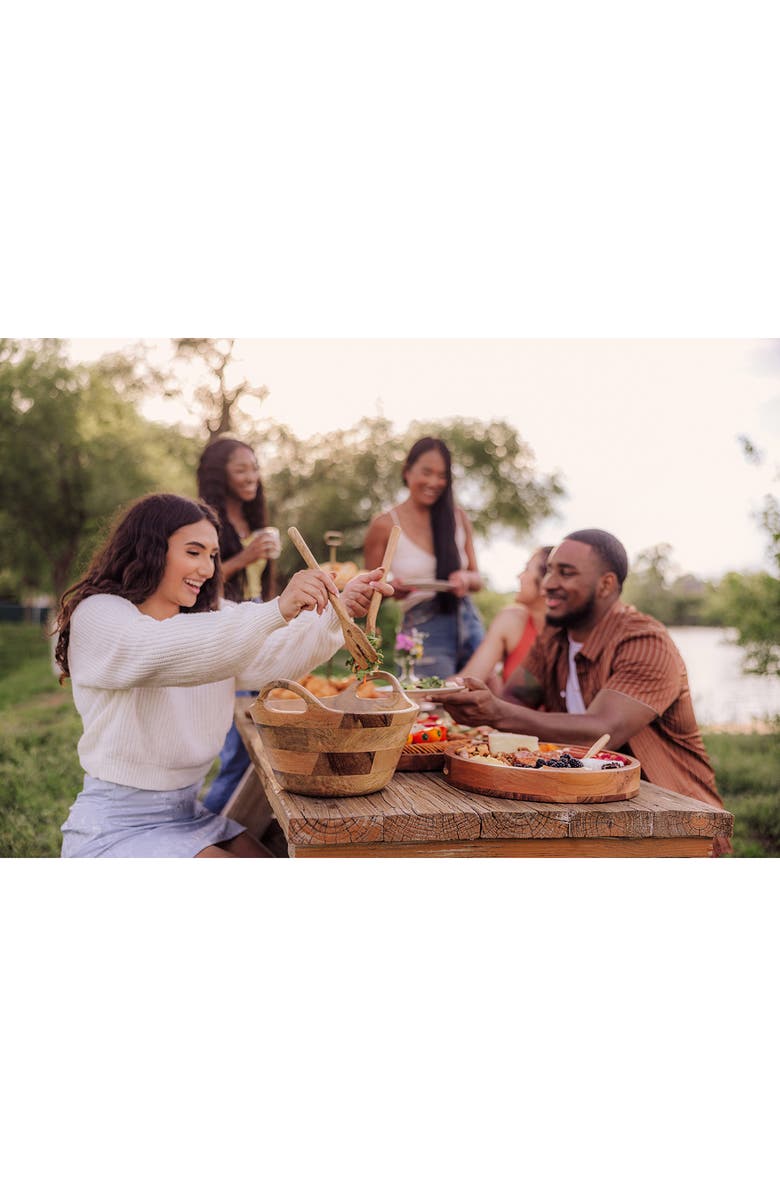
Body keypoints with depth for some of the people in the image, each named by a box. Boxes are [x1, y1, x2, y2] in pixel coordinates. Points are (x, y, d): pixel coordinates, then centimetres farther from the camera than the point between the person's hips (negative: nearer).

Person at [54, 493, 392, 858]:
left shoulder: (210, 617, 10)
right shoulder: (98, 615, -12)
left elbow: (270, 658, -8)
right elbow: (169, 653, -33)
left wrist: (340, 608, -25)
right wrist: (277, 609, -43)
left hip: (188, 813, 7)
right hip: (115, 828, -7)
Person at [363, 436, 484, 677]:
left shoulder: (458, 517, 8)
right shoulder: (385, 526, -1)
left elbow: (477, 579, 13)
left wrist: (467, 579, -10)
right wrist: (392, 589, -17)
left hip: (468, 624, 4)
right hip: (423, 629, -3)